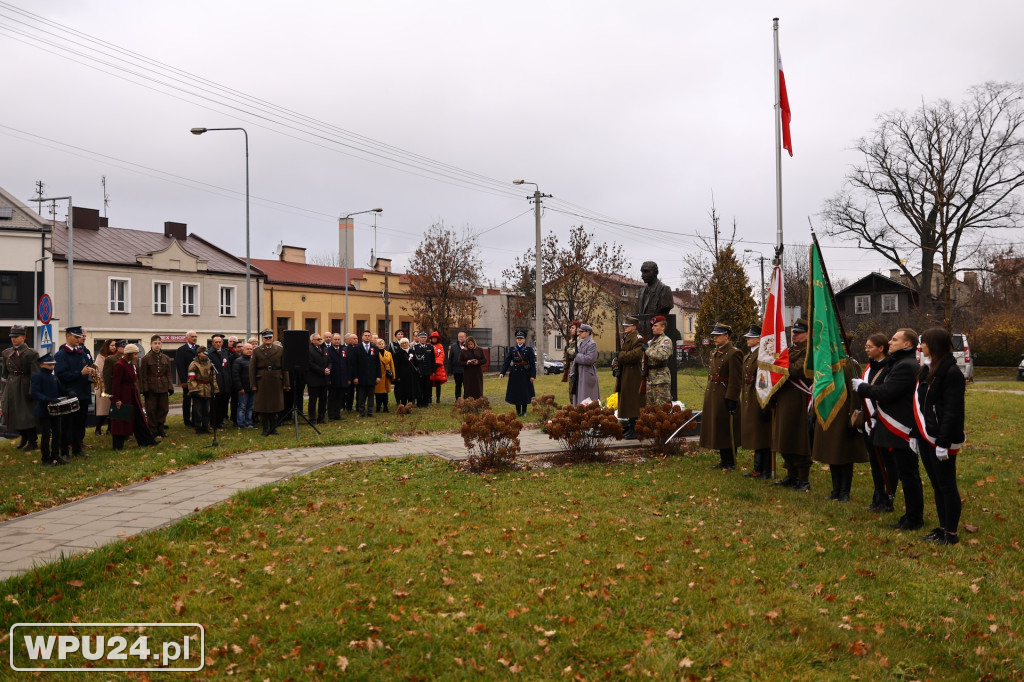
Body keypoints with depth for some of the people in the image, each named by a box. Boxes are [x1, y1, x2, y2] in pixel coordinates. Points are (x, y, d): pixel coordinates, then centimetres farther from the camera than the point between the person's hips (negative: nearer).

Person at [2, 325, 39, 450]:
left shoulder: (31, 353, -10)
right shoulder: (7, 353, 8)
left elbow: (35, 375, -11)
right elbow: (4, 373, 14)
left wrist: (32, 391, -14)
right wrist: (5, 390, 11)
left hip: (25, 387, -6)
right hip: (11, 388, 6)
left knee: (28, 415, 0)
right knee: (13, 413, 12)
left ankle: (33, 442, 14)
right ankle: (23, 437, 33)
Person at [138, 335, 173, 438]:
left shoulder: (166, 359, 7)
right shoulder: (146, 359, -3)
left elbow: (168, 374, 10)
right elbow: (143, 375, -4)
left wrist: (170, 387, 1)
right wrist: (145, 389, -10)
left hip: (163, 387, 3)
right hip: (151, 388, -3)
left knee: (163, 408, 6)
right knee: (151, 410, 2)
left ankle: (161, 429, 17)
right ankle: (154, 430, 11)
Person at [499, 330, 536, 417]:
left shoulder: (529, 350, -1)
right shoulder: (512, 350, 5)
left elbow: (532, 363, -4)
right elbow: (506, 361, 0)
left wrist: (532, 375, -11)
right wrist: (502, 372, -11)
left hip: (525, 375, -2)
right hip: (515, 374, 2)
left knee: (525, 393, 2)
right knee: (515, 393, 4)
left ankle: (524, 412, 12)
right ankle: (518, 412, 14)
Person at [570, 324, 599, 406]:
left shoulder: (592, 344, -11)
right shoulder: (579, 343, 15)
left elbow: (590, 359, -22)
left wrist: (577, 356, -13)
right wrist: (573, 373, 11)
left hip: (587, 375, -9)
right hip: (579, 374, 9)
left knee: (586, 400, -6)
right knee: (578, 397, 11)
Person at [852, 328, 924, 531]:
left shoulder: (905, 366, -18)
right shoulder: (900, 363, 17)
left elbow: (885, 392, -22)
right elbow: (887, 390, 19)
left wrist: (861, 386, -10)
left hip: (902, 430, -11)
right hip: (900, 430, 11)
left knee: (908, 474, -3)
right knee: (908, 474, 16)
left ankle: (914, 518, 5)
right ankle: (913, 515, 24)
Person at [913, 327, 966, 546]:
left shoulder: (952, 373, -15)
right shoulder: (927, 370, 12)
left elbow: (953, 411, -19)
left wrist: (943, 443, -21)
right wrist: (915, 434, 14)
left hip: (942, 440, -9)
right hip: (926, 437, 9)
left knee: (947, 486, 0)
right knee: (937, 486, 15)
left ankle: (951, 534, 10)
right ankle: (943, 528, 24)